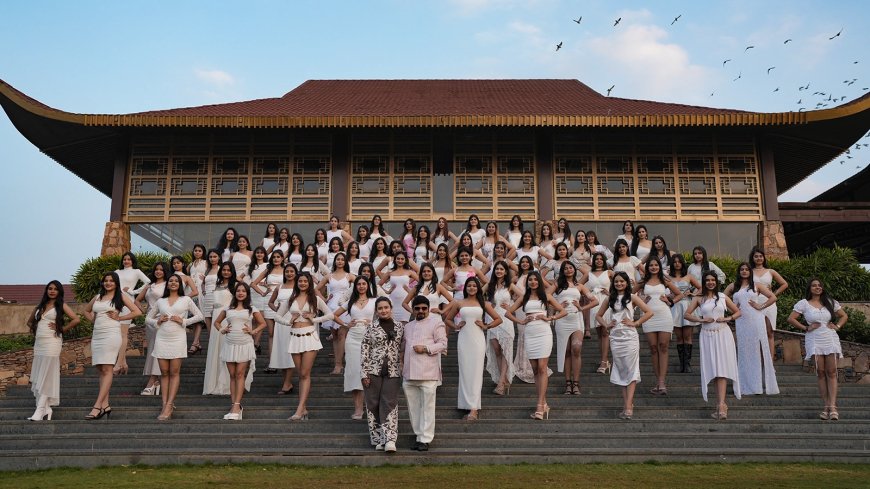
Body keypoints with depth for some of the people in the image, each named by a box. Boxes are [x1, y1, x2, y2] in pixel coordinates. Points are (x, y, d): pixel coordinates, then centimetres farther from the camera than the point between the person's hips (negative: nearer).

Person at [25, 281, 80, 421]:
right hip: (38, 343, 7)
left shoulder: (61, 305, 1)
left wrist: (62, 329, -7)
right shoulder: (40, 306, 17)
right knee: (38, 378, 6)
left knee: (46, 378, -7)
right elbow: (29, 321, 30)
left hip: (52, 342, -6)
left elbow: (76, 319, -11)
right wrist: (35, 329, 12)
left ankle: (40, 411, -8)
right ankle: (46, 410, 11)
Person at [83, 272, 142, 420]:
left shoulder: (121, 296, 3)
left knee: (107, 370, -10)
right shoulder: (97, 297, 17)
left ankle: (97, 406, -15)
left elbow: (137, 312, -4)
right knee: (101, 371, 5)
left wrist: (119, 317, -4)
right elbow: (86, 311, 33)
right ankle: (105, 405, 9)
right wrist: (93, 319, 15)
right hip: (97, 335, 6)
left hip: (111, 334, -6)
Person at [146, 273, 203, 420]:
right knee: (164, 372, 3)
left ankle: (169, 406, -4)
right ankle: (165, 405, 5)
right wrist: (157, 321, -3)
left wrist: (183, 321, -7)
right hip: (161, 339, 3)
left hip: (178, 338, -3)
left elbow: (199, 316, 4)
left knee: (174, 372, -3)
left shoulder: (186, 300, 6)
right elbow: (148, 319, 16)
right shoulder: (160, 301, 13)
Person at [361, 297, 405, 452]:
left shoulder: (400, 327, 7)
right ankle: (378, 439, 15)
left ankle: (389, 439, -7)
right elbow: (364, 349, -1)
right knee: (373, 405, 4)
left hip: (392, 372, 1)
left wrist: (402, 370, 9)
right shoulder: (371, 326, 1)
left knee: (390, 405, -5)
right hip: (373, 370, -1)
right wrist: (364, 372, -7)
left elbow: (403, 349, 13)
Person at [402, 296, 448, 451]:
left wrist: (425, 348, -16)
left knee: (427, 407, -3)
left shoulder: (436, 322, 1)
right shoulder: (408, 326, 21)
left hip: (428, 373, -6)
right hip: (409, 374, 6)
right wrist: (402, 364, 19)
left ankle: (425, 439, 2)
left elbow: (443, 344, -6)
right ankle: (419, 435, 20)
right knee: (413, 407, 9)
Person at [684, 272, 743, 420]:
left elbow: (738, 312, 13)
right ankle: (721, 404, 12)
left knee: (722, 369, -8)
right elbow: (687, 314, 4)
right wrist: (701, 319, -9)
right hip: (707, 335, 1)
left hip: (723, 334, -1)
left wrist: (728, 318, -4)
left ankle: (721, 404, -14)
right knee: (713, 369, 2)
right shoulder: (699, 299, 7)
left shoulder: (723, 297, 8)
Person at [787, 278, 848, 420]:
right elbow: (791, 319, 0)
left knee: (831, 373, -5)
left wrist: (837, 326, 5)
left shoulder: (830, 302, 10)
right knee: (820, 373, -2)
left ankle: (833, 406, -8)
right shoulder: (804, 303, 2)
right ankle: (826, 406, 2)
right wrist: (806, 328, -5)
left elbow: (844, 316, 20)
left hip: (831, 339, 2)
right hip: (814, 340, -2)